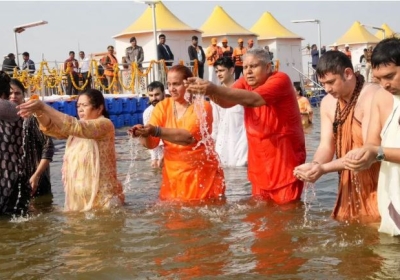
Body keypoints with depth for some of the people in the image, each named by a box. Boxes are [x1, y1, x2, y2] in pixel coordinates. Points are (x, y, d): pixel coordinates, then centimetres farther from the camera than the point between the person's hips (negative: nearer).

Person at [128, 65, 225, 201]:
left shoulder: (202, 107, -10)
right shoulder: (162, 107, 2)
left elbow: (189, 137, -26)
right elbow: (151, 143, -5)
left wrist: (157, 131, -36)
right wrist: (144, 134, -27)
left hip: (202, 174, -3)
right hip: (173, 175, 3)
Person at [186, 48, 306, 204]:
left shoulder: (280, 80, -15)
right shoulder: (246, 82, 4)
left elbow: (252, 99, -33)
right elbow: (226, 102, -15)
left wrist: (215, 89, -42)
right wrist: (208, 91, -36)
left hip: (286, 159, -6)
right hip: (260, 160, 6)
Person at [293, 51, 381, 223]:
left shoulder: (371, 97, -20)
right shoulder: (328, 103, 4)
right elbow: (326, 146, 2)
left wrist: (324, 168, -30)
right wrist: (314, 166, -21)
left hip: (375, 187, -7)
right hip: (349, 186, 7)